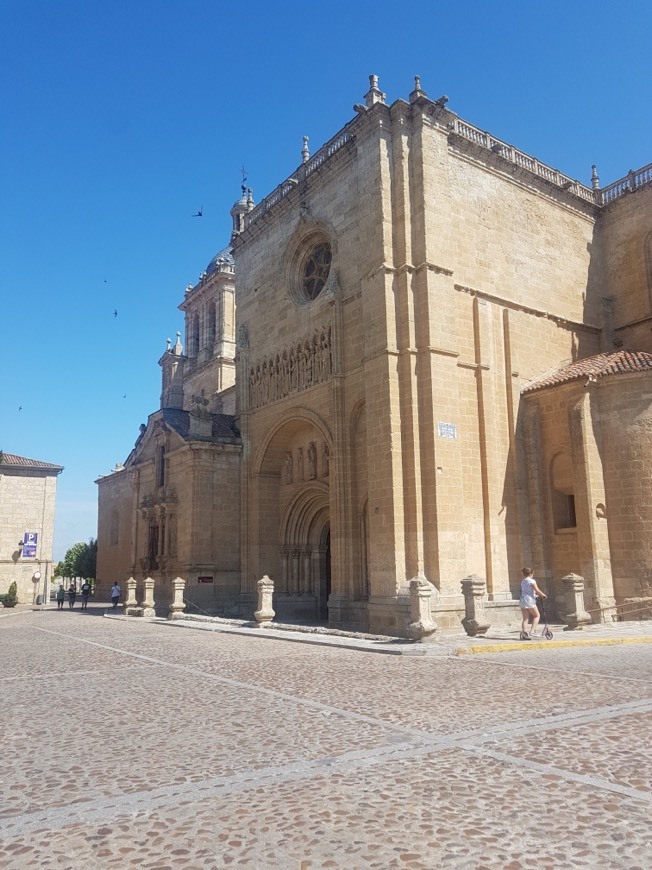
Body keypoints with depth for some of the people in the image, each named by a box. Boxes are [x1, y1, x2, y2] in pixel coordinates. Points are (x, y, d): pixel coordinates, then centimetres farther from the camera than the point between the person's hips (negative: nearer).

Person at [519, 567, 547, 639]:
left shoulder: (522, 581, 15)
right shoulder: (532, 581, -7)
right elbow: (537, 590, -12)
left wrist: (537, 595, 30)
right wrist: (543, 595, 5)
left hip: (522, 600, 6)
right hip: (530, 600, -6)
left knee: (525, 618, 6)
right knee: (537, 615, 11)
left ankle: (524, 633, -7)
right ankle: (532, 631, -1)